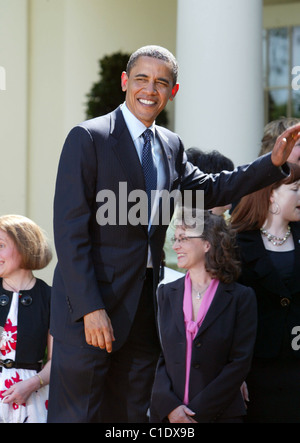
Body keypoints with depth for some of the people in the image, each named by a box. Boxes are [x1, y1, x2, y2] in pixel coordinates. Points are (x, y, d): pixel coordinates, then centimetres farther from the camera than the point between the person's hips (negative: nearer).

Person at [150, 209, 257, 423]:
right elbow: (155, 355, 4)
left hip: (221, 414, -2)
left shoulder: (241, 298, 0)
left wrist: (199, 412, -11)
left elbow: (240, 363, -6)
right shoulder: (166, 293, 10)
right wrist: (169, 406, -10)